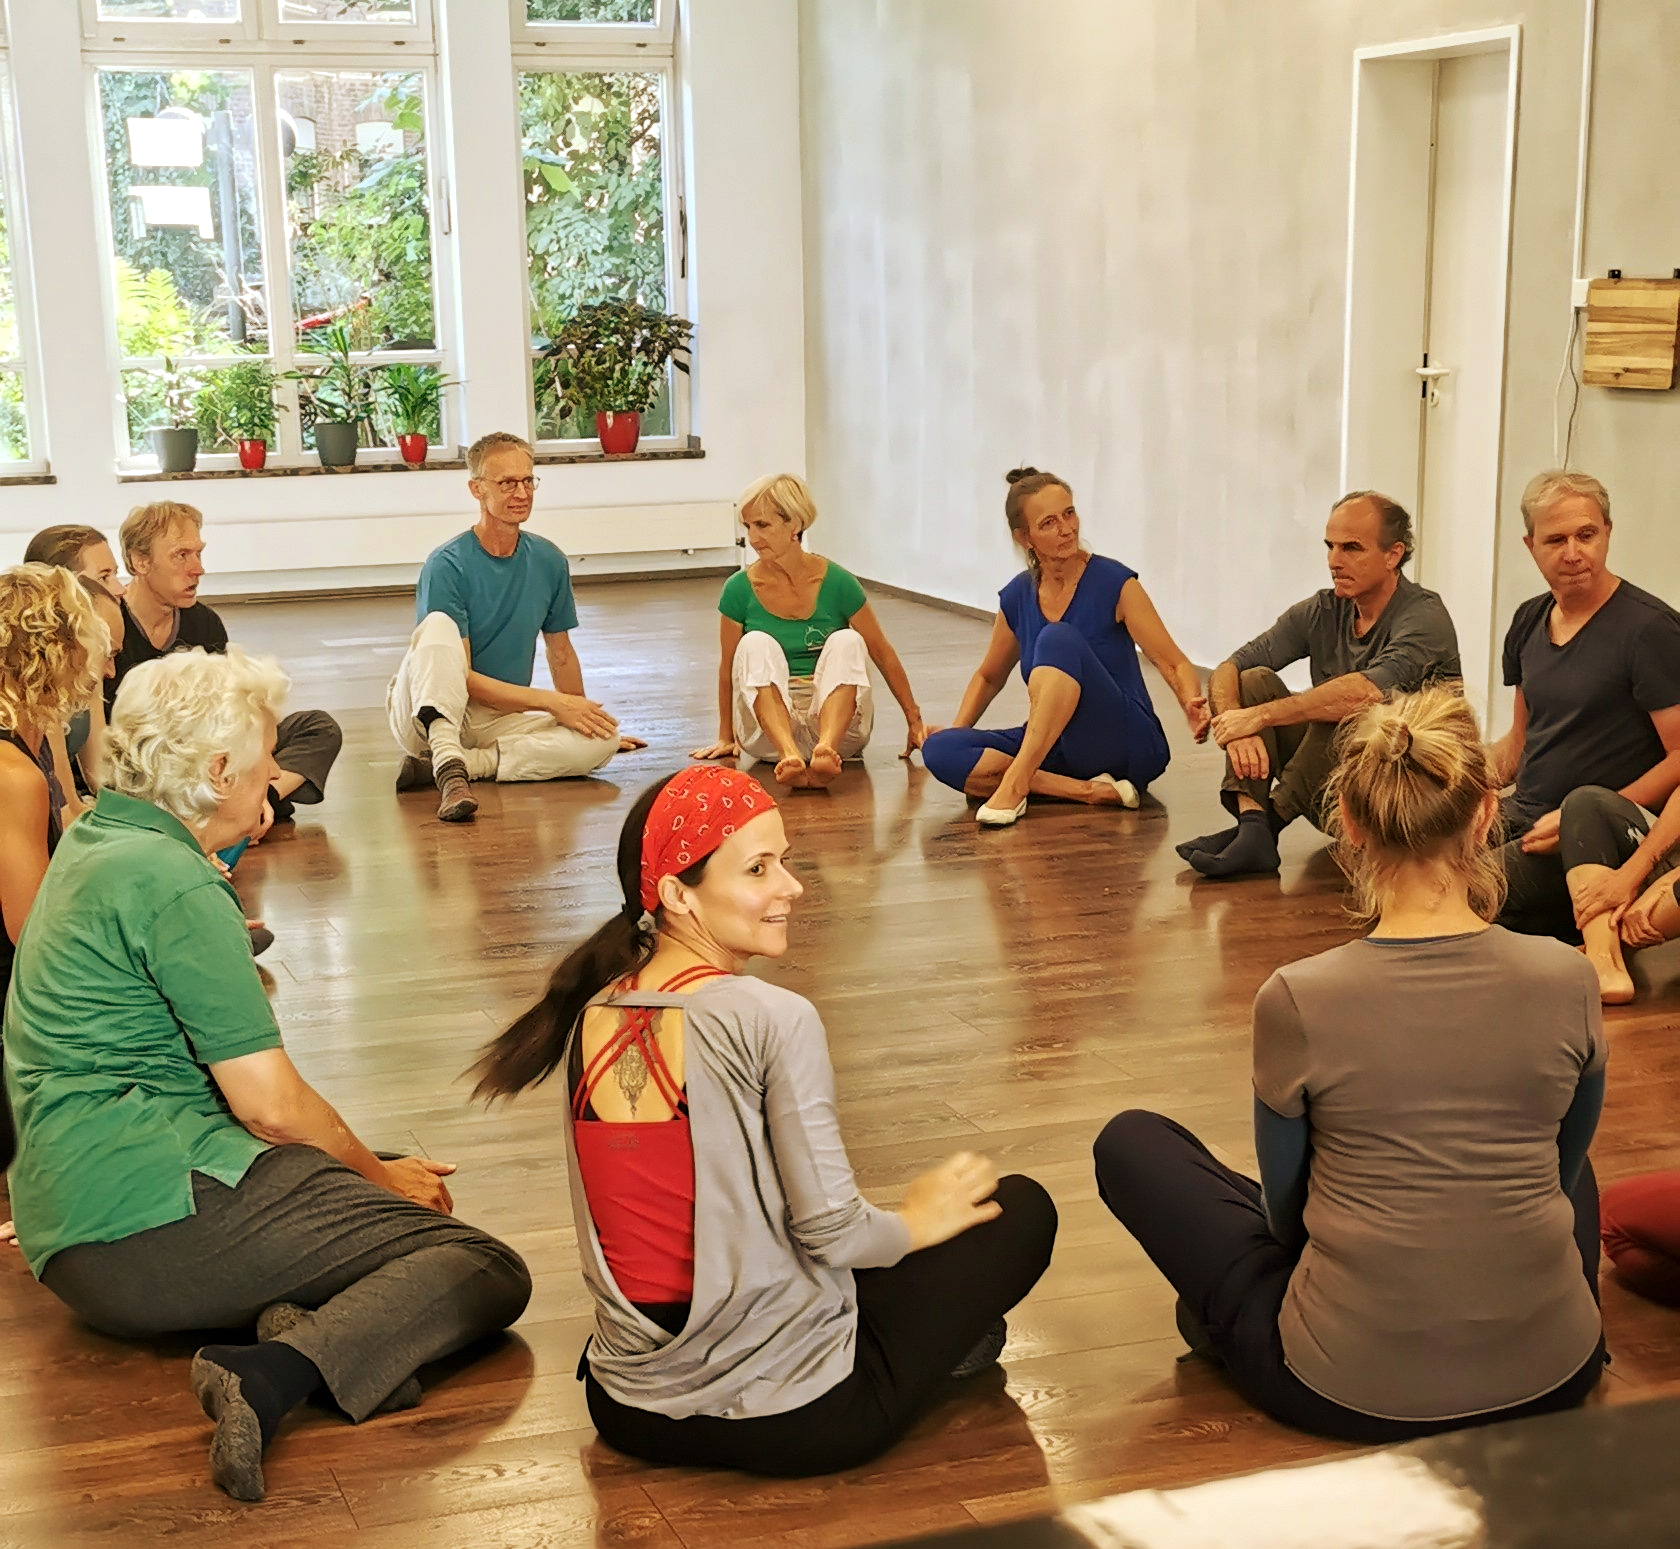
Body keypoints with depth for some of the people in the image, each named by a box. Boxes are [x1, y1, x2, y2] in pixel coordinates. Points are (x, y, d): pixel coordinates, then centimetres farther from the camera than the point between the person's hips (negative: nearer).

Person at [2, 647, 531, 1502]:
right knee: (484, 1267, -12)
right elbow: (269, 1103, -13)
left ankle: (293, 1320, -11)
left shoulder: (92, 844, 17)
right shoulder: (169, 881, -14)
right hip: (157, 1204, -10)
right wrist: (378, 1174, 2)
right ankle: (277, 1373, -34)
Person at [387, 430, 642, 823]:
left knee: (601, 742, -21)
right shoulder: (447, 566, -13)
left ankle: (465, 763, -25)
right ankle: (449, 766, -47)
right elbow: (463, 677, -17)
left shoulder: (548, 561, 3)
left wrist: (581, 717, 25)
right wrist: (551, 702, -20)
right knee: (439, 625, -33)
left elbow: (561, 652, 18)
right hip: (426, 714, -5)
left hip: (501, 718, 5)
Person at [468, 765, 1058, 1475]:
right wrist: (918, 1220, 6)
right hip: (792, 1422, -6)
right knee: (1022, 1209, 11)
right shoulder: (773, 1020, -18)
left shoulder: (591, 1019, 2)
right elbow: (831, 1231, -16)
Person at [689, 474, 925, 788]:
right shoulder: (739, 590, -4)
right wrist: (726, 738, 14)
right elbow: (728, 669, 7)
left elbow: (883, 655, 3)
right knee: (756, 644, -25)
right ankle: (788, 756, -50)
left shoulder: (837, 583, -6)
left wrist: (914, 721, 6)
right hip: (767, 730, 0)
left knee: (847, 642, -24)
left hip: (839, 724, 0)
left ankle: (826, 749, -50)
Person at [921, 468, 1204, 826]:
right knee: (939, 749, -21)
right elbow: (988, 677, 21)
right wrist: (955, 731, 5)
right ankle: (1090, 791, -25)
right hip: (1059, 748, 5)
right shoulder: (1017, 598, 4)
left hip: (1125, 745, -5)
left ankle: (1016, 782, -33)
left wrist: (1193, 706, -32)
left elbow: (1175, 665, -11)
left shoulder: (1114, 583, -8)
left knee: (1059, 638, -30)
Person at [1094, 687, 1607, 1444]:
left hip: (1350, 1391, -3)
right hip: (1550, 1377, 3)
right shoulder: (1567, 981, -10)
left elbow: (1284, 1206, 0)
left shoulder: (1298, 1000, -17)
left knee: (1129, 1143, 14)